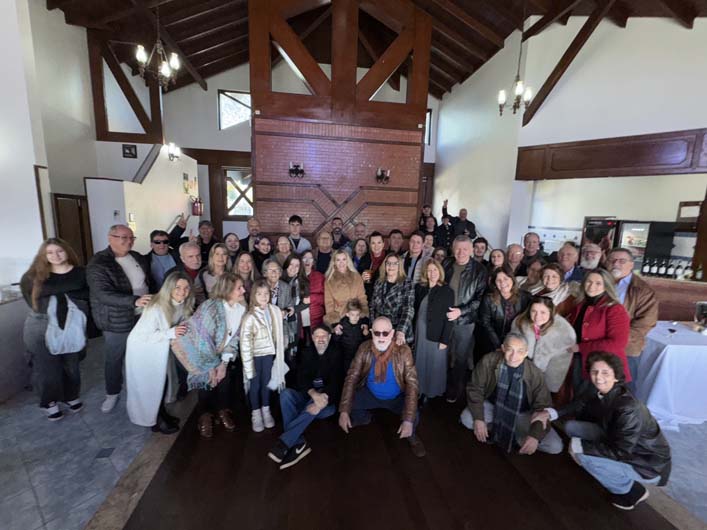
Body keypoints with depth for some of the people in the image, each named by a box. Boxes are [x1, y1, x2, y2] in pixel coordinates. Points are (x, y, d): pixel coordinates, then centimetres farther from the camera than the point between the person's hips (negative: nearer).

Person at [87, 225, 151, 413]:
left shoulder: (137, 257, 2)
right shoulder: (98, 264, -18)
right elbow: (103, 294, -29)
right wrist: (135, 301, -40)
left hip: (143, 316, 5)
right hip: (117, 321, -5)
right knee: (114, 360, 13)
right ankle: (112, 393, 36)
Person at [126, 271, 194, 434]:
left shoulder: (183, 304, -12)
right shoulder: (157, 307, -34)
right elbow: (146, 335, -30)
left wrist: (182, 330, -17)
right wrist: (171, 333, -40)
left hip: (160, 348, 7)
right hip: (142, 348, -6)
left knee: (164, 381, 17)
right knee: (150, 386, 9)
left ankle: (162, 414, 37)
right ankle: (155, 420, 28)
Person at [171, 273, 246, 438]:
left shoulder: (241, 308, -14)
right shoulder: (211, 307, -31)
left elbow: (234, 337, -6)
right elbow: (203, 339, -25)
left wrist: (224, 362, -9)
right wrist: (211, 366, -14)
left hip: (221, 353, 4)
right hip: (200, 351, -4)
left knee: (224, 377, -4)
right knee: (209, 380, -5)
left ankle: (223, 411, 22)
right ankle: (205, 415, 22)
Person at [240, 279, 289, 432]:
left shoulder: (275, 311, -10)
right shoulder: (250, 317, -21)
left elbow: (279, 333, 2)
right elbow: (245, 343, -19)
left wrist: (279, 351, 6)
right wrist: (248, 365, -17)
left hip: (269, 353, 3)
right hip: (255, 355, -3)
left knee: (267, 382, 19)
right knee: (255, 384, 13)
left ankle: (266, 411, 38)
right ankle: (256, 413, 33)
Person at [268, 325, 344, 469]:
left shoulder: (336, 354, -3)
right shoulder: (307, 352, 7)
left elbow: (337, 381, -13)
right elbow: (301, 377, -6)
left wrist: (324, 397, -33)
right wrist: (313, 393, -26)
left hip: (328, 400, -3)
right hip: (307, 395, 4)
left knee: (315, 406, -36)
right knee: (286, 394, -26)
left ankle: (283, 443, -33)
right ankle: (299, 444, -33)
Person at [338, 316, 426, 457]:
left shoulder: (403, 351, -25)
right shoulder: (364, 349, -19)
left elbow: (412, 384, -26)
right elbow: (351, 377, -18)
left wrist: (408, 420, -36)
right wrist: (344, 411, -27)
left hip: (397, 397, -2)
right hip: (370, 394, 3)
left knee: (414, 417, -29)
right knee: (349, 406, -17)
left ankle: (411, 435, 10)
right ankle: (364, 417, 20)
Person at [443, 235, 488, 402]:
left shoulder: (479, 271, -7)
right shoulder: (446, 265, 1)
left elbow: (481, 298, -9)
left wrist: (461, 311, -18)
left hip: (465, 320, -2)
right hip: (445, 317, 2)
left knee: (461, 357, 12)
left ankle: (455, 389, 32)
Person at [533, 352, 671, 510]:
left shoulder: (628, 409, -32)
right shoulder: (603, 394, -11)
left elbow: (619, 452, -30)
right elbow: (582, 406, 6)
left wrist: (579, 445, -23)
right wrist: (551, 413, -6)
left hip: (649, 465, -7)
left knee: (583, 456, -24)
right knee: (572, 427, -1)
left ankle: (631, 491, 2)